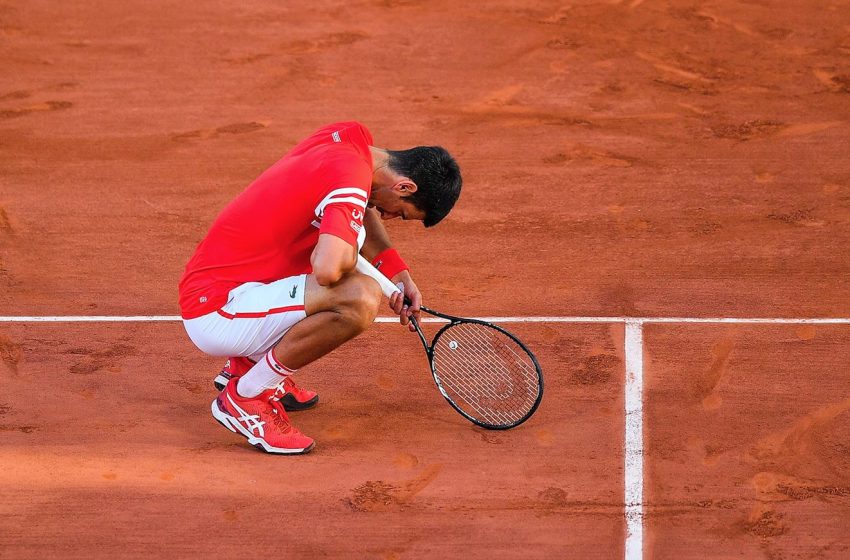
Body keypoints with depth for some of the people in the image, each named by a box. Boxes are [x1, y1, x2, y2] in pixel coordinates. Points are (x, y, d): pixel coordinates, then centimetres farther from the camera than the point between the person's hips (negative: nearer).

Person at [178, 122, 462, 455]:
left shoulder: (353, 136, 6)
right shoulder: (351, 178, -21)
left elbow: (364, 213, 26)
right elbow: (327, 270, -35)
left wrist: (399, 274, 12)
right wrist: (347, 253, -10)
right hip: (215, 316, -10)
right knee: (360, 300, -28)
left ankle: (247, 362, 21)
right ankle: (244, 396, -8)